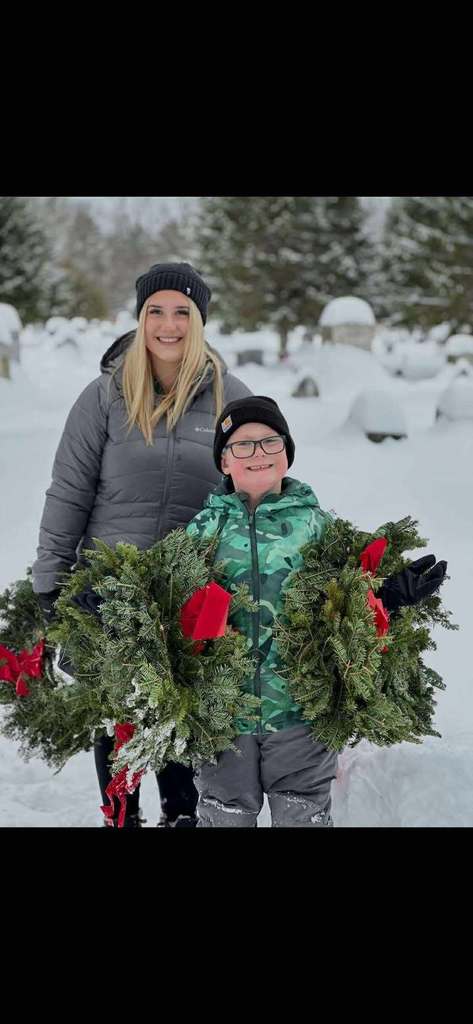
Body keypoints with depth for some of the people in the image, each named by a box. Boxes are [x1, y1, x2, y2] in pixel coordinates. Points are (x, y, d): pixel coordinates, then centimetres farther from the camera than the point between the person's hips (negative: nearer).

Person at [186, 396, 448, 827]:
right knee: (224, 816, 13)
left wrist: (387, 596, -15)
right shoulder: (205, 529, 4)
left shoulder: (319, 525, 2)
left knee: (303, 816, 12)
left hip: (301, 710, -1)